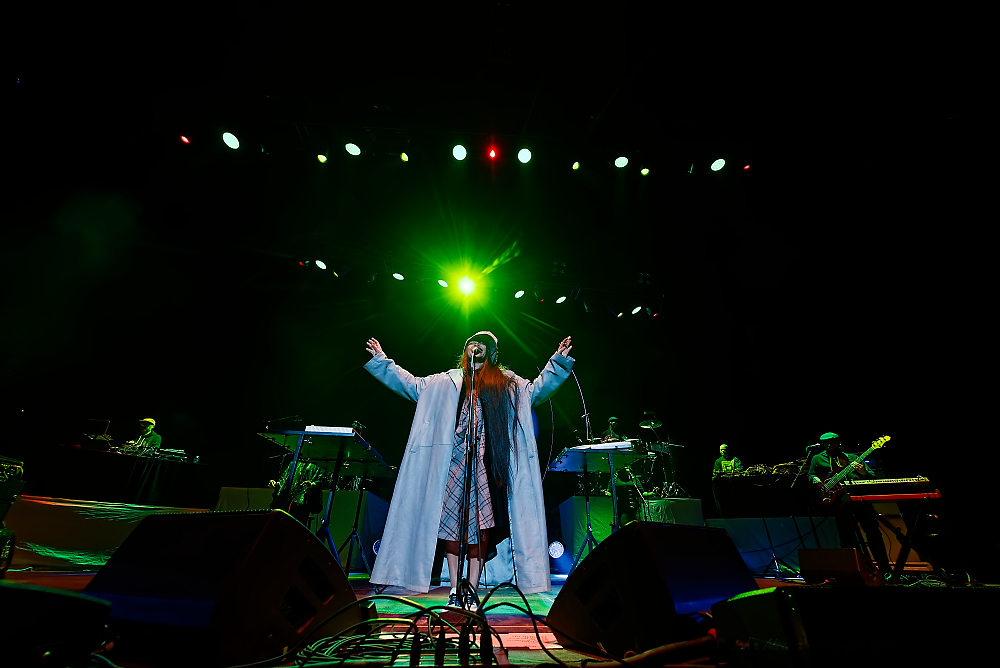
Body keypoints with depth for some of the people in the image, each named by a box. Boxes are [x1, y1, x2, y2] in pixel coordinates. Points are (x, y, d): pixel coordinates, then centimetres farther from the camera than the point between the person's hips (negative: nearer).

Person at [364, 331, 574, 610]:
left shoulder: (508, 383, 15)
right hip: (454, 464, 1)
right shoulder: (447, 382, 17)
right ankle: (455, 592, 15)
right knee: (452, 524, 1)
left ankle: (471, 591, 13)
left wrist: (558, 361, 0)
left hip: (486, 465, -1)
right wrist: (381, 360, 15)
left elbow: (539, 388, 11)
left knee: (480, 525, -2)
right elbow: (410, 383, 18)